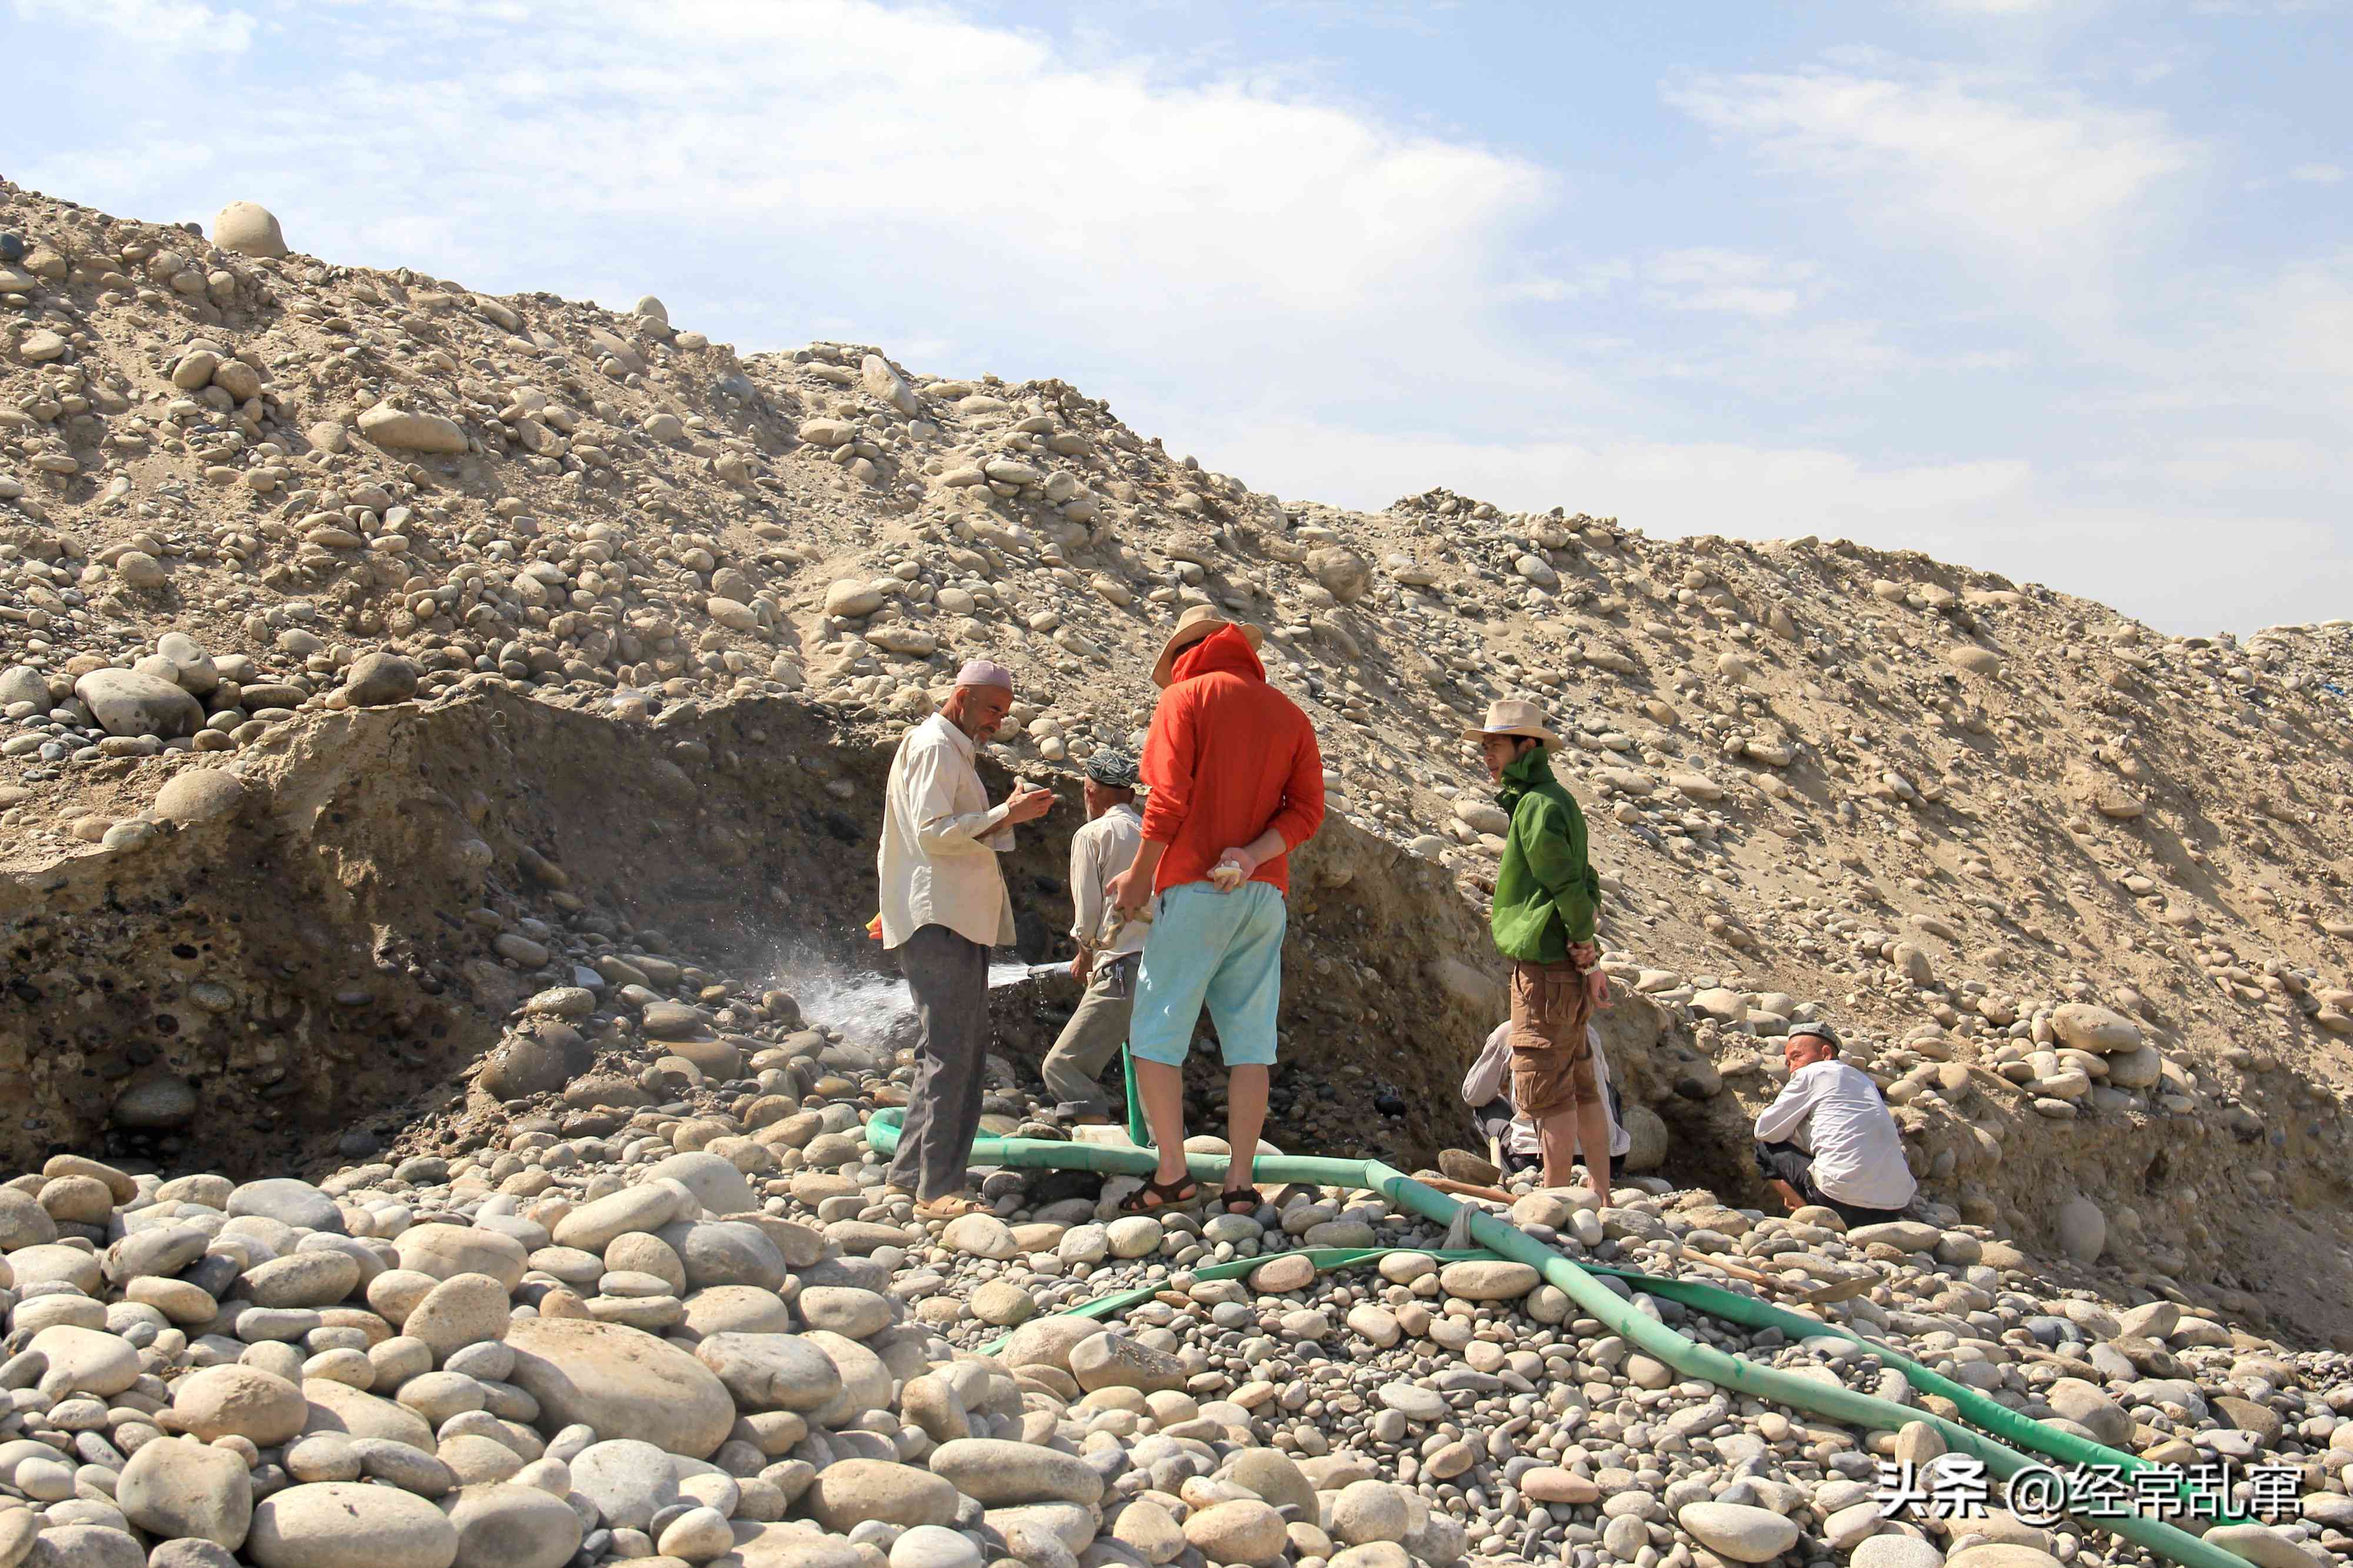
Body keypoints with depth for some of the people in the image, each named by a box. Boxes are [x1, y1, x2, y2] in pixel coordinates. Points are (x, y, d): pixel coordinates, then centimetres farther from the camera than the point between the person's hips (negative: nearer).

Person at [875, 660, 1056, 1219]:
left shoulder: (955, 751, 25)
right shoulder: (932, 746, -8)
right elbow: (933, 833, -18)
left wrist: (1010, 814, 13)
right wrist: (1005, 815, -18)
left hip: (963, 920, 11)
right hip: (937, 920, -11)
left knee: (966, 1045, 11)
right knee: (949, 1049, -13)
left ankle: (912, 1171, 17)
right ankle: (937, 1188, -13)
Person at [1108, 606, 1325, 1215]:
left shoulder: (1185, 696, 1)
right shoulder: (1290, 714, 16)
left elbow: (1169, 798, -10)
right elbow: (1307, 809, 4)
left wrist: (1140, 874, -1)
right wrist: (1255, 854, -6)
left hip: (1194, 889, -5)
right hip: (1263, 893, 5)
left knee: (1156, 1032, 2)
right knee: (1250, 1042, 5)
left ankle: (1172, 1171, -4)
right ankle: (1241, 1182, 4)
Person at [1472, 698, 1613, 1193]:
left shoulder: (1538, 807, -14)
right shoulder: (1554, 801, 17)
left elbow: (1570, 887, -18)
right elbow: (1586, 884, 18)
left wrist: (1587, 958, -12)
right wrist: (1585, 953, 10)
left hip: (1546, 967, -10)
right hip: (1565, 969, 10)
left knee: (1545, 1091, -5)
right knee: (1581, 1090, 13)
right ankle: (1601, 1195, 19)